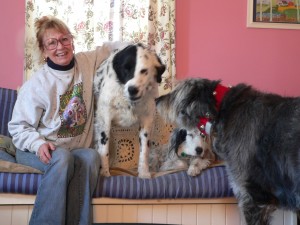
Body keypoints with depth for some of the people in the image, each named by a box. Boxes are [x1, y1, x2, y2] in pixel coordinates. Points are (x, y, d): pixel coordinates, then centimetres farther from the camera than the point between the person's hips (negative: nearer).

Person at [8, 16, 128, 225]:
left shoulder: (87, 62, 1)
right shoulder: (36, 85, -11)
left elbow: (109, 48, 19)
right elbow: (18, 127, -7)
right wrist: (38, 144, -26)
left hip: (76, 149, 3)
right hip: (40, 150, -3)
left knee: (91, 156, -32)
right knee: (62, 157, -37)